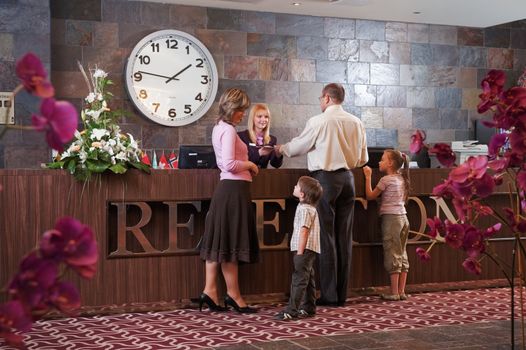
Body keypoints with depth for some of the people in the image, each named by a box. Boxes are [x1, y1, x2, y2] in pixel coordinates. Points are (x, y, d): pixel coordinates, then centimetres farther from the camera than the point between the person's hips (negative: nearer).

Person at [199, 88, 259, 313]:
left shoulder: (220, 128, 17)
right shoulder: (228, 129, -14)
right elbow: (230, 164, -23)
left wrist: (245, 164, 14)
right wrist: (249, 164, -8)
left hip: (226, 188, 10)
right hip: (234, 189, -10)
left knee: (219, 241, 9)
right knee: (231, 243, -4)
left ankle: (209, 291, 10)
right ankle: (233, 295, 3)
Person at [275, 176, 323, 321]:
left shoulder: (304, 209, -15)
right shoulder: (310, 208, 17)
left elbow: (304, 231, -21)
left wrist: (300, 252, -21)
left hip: (305, 249, -10)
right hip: (310, 249, 10)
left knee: (299, 279, -11)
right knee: (308, 279, 13)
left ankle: (291, 311, -13)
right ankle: (309, 308, 19)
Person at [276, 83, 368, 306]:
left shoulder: (318, 122, -9)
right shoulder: (356, 123, 7)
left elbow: (298, 147, 3)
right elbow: (363, 158, 12)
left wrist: (281, 149, 23)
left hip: (324, 178, -5)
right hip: (347, 178, 5)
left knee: (326, 236, 0)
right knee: (344, 237, 9)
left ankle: (329, 295, 2)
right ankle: (342, 294, 14)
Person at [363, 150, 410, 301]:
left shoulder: (386, 180, -11)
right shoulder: (401, 178, 12)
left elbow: (370, 196, -6)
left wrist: (368, 177, 0)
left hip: (390, 218, -8)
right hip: (403, 217, 8)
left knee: (392, 255, -4)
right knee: (402, 255, 10)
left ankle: (394, 293, -2)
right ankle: (401, 291, 12)